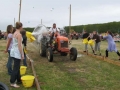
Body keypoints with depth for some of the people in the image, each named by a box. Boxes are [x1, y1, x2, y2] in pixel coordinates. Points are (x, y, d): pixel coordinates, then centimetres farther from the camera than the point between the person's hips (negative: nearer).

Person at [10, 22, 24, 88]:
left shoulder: (15, 33, 11)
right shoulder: (19, 34, -17)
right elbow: (19, 45, -20)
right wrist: (22, 54, -15)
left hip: (13, 51, 10)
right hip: (17, 52, -10)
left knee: (17, 67, 17)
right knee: (16, 68, -3)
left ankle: (18, 80, 28)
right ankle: (12, 82, 2)